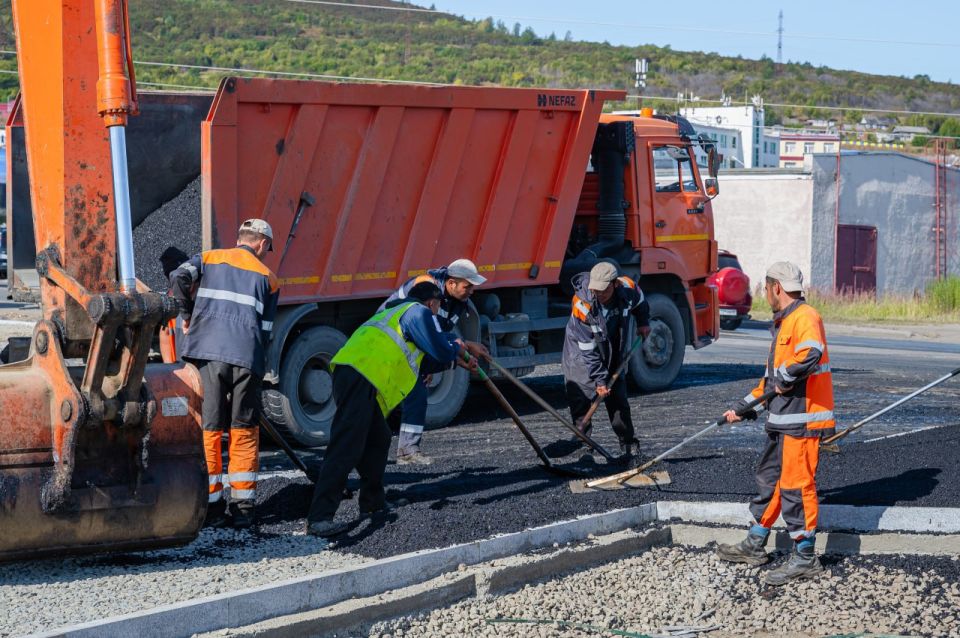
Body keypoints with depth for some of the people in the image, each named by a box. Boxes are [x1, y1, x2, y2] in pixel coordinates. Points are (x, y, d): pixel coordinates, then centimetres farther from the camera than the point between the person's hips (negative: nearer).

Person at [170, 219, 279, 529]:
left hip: (205, 353, 0)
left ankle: (212, 507, 6)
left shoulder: (208, 258, 17)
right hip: (247, 358, 0)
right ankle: (243, 507, 11)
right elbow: (265, 330, 14)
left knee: (207, 430, 5)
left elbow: (179, 277, -2)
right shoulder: (268, 277, 19)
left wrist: (186, 315, 11)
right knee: (244, 432, 11)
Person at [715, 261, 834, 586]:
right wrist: (743, 408, 28)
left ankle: (804, 558, 2)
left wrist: (785, 377, -21)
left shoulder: (805, 318, -14)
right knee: (769, 478, 18)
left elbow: (810, 355, -35)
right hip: (782, 422, 11)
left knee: (796, 485, -6)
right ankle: (754, 546, 30)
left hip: (802, 421, -11)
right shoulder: (783, 324, 20)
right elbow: (771, 377, 28)